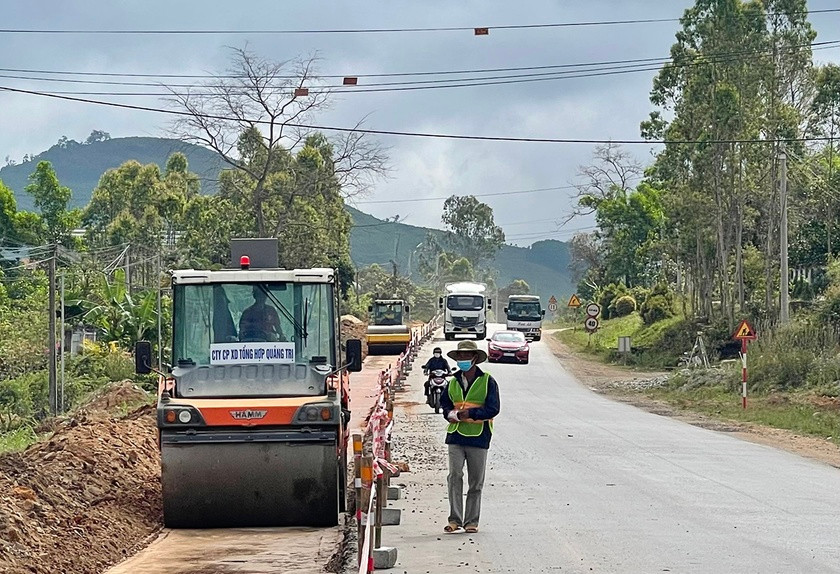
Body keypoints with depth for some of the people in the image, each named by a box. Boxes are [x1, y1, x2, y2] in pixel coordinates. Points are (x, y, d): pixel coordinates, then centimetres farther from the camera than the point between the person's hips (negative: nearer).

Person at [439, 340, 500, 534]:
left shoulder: (487, 381, -2)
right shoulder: (453, 382, 12)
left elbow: (493, 409, -8)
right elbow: (444, 402, 23)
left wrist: (469, 413, -19)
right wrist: (450, 413, 0)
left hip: (478, 437, -3)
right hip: (456, 436, 3)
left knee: (476, 481, 4)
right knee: (454, 476, -8)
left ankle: (472, 521, 12)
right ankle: (455, 519, -3)